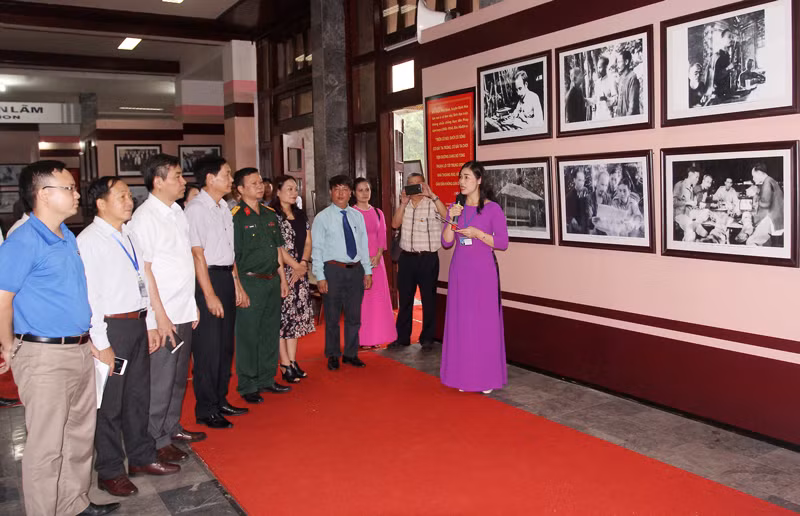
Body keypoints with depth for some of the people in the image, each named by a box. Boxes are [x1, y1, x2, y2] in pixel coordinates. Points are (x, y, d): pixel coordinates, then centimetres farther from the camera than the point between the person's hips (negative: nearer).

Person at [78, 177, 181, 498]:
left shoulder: (128, 236, 11)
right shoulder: (89, 241, -13)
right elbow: (88, 295, -16)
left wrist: (151, 324, 14)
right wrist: (101, 343, -17)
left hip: (138, 324, 8)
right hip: (111, 327, -8)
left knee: (138, 394, 18)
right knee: (110, 402, 4)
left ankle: (141, 456, 34)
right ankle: (109, 471, 21)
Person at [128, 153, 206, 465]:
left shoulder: (177, 211, 11)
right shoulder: (145, 217, -14)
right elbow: (145, 270, -16)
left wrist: (192, 304, 13)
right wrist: (161, 316, -17)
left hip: (183, 312, 8)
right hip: (163, 315, -8)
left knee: (179, 375, 17)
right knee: (160, 379, 3)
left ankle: (172, 427, 33)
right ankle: (157, 441, 16)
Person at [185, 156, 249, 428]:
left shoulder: (224, 207, 12)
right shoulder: (196, 209, -13)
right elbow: (197, 254, -16)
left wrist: (237, 285, 16)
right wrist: (210, 295, -18)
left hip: (226, 277, 8)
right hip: (206, 279, -8)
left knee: (225, 343, 15)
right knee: (208, 347, -1)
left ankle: (220, 401, 28)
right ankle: (206, 410, 11)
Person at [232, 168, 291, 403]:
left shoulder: (270, 214, 12)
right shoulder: (235, 216, -11)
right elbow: (231, 256, -14)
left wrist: (282, 278, 14)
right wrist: (238, 287, -17)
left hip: (272, 280, 7)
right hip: (250, 282, -7)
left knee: (271, 332, 14)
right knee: (248, 335, 1)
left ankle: (267, 379, 28)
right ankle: (247, 386, 12)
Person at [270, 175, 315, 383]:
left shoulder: (301, 215, 14)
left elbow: (308, 242, 12)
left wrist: (303, 264, -3)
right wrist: (296, 265, -10)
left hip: (300, 273, 7)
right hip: (281, 272, -7)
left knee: (296, 316, 9)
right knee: (282, 315, -5)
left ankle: (292, 362, 16)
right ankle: (285, 365, 0)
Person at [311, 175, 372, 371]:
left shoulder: (357, 216, 9)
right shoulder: (322, 217, -4)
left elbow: (363, 245, 11)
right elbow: (316, 249, -6)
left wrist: (368, 271, 7)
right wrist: (320, 277, -11)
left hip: (356, 269, 4)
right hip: (333, 270, -4)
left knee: (354, 316, 12)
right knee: (332, 316, 5)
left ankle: (351, 354, 26)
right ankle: (333, 356, 20)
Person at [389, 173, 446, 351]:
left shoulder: (432, 204, -5)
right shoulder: (404, 205, 12)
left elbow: (446, 215, -24)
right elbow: (395, 224, -2)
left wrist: (432, 195, -25)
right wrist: (404, 203, -10)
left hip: (428, 258, -5)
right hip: (407, 257, 5)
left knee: (428, 299, 4)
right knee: (404, 299, 12)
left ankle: (427, 338, 14)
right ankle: (402, 336, 22)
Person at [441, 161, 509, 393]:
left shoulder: (492, 208, -5)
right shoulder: (456, 208, 9)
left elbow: (503, 243, -5)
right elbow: (446, 242, 5)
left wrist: (478, 233, -16)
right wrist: (452, 220, -9)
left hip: (483, 271, -4)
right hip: (460, 270, 4)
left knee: (485, 322, -1)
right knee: (461, 321, 6)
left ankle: (486, 376, 10)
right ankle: (464, 375, 16)